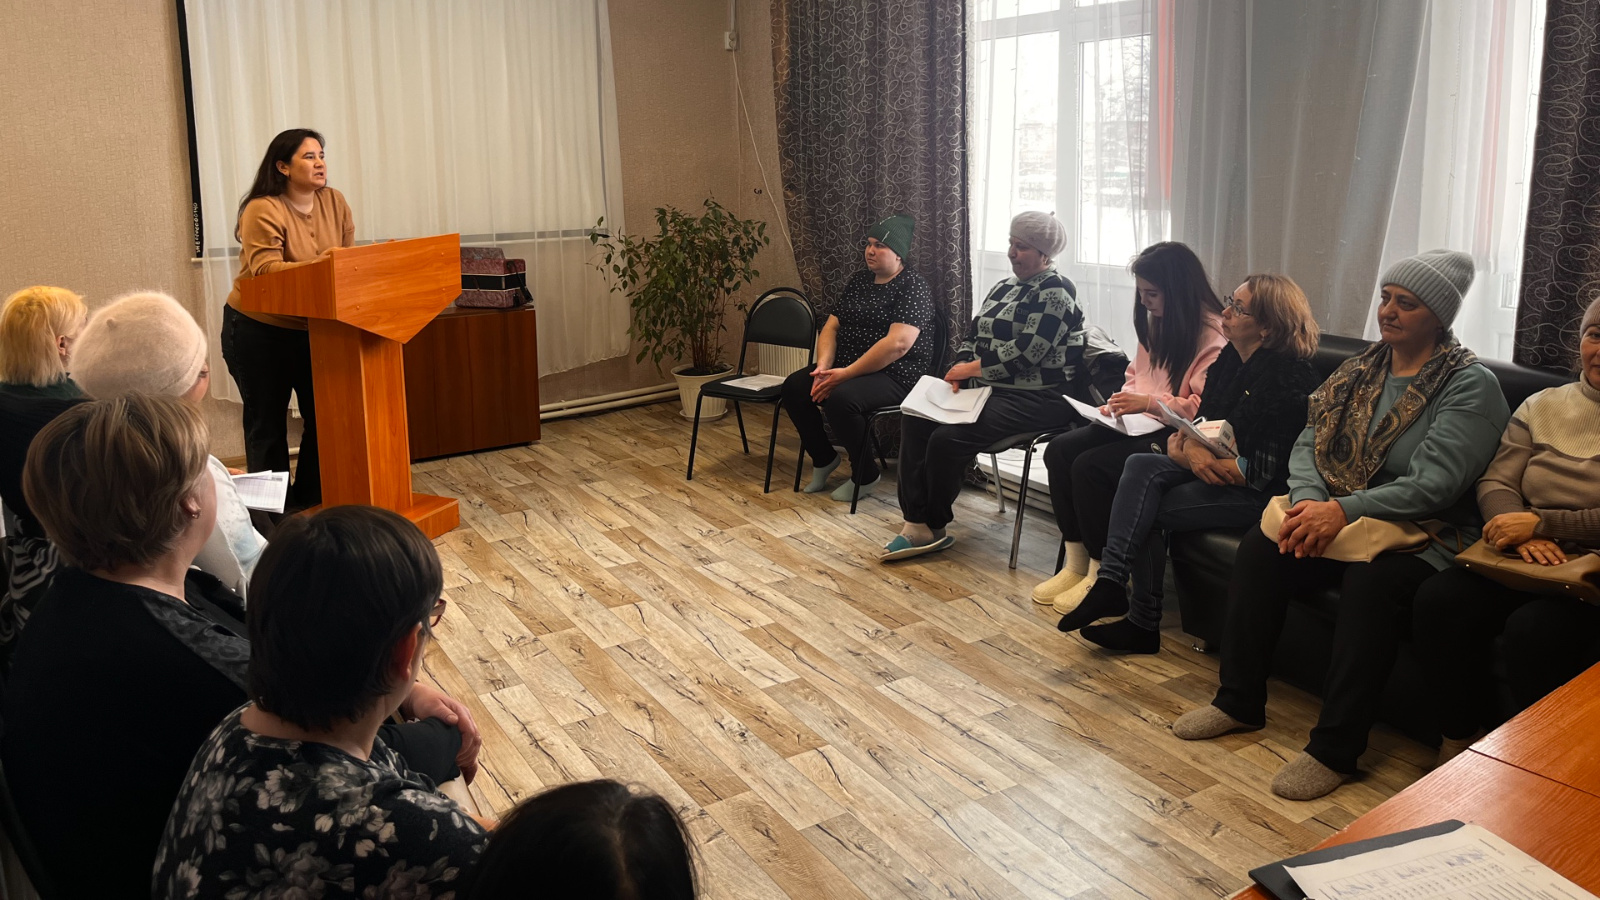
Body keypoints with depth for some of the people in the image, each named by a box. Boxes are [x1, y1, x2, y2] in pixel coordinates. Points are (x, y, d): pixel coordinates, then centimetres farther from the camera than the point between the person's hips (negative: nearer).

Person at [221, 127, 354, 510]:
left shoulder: (334, 202, 1)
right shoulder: (263, 210, -17)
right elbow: (264, 269, -28)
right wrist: (316, 266, -38)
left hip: (314, 328, 6)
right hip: (259, 330, -5)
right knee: (267, 423, 4)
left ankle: (312, 500, 22)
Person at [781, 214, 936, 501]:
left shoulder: (913, 288, -10)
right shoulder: (858, 281, 14)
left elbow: (897, 344, -22)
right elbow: (831, 327, 10)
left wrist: (845, 374, -24)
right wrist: (823, 367, -10)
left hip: (895, 376, -8)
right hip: (845, 368, 8)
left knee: (840, 398, -33)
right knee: (794, 387, -11)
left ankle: (865, 475, -10)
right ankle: (823, 457, 9)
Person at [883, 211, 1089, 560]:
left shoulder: (1055, 292, -10)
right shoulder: (1004, 288, 17)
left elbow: (1025, 352, -20)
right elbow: (974, 335, 16)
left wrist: (972, 369, -14)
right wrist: (958, 371, -4)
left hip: (1036, 398, -9)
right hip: (991, 389, 9)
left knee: (947, 437, -25)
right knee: (915, 419, -9)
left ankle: (933, 527, -3)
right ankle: (917, 523, -12)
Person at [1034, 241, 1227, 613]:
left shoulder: (1212, 334, -14)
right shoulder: (1154, 321, 14)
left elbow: (1204, 407, -21)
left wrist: (1148, 403, -21)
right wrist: (1121, 402, 5)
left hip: (1175, 435, -9)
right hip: (1138, 425, 9)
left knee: (1090, 466, -26)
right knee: (1059, 450, -12)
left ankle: (1101, 574, -10)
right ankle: (1075, 563, -6)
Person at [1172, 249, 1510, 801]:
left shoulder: (1470, 384, -8)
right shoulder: (1362, 370, 12)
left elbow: (1434, 485, -20)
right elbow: (1309, 443, 6)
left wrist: (1343, 512, -28)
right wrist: (1308, 501, -15)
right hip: (1333, 514, 6)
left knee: (1370, 579, -36)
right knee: (1260, 546, -19)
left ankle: (1334, 750, -28)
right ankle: (1239, 702, -8)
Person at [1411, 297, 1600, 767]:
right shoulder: (1542, 406, 15)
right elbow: (1495, 483, 7)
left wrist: (1540, 523, -17)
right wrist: (1521, 531, -14)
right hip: (1524, 560, 4)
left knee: (1534, 629, -34)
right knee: (1438, 599, -24)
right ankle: (1461, 738, -6)